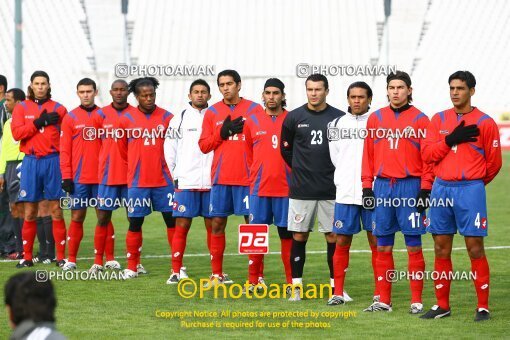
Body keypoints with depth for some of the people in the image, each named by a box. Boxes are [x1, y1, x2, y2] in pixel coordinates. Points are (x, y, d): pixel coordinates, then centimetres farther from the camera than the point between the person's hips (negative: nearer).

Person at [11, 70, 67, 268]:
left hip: (53, 161, -1)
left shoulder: (58, 109, 7)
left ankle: (61, 257, 0)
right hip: (31, 162, 1)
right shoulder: (22, 108, 9)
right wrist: (39, 122, -10)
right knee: (29, 212, 3)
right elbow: (17, 133, -5)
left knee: (56, 210, -2)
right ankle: (27, 257, 10)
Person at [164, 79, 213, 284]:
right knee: (181, 226, -2)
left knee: (213, 226, 4)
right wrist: (176, 174, 5)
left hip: (211, 181, 1)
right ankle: (176, 271, 2)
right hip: (186, 182, -1)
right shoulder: (180, 119, 6)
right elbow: (170, 149, 8)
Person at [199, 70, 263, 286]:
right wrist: (223, 132, -7)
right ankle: (217, 274, 13)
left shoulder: (254, 110, 3)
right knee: (217, 223, 4)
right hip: (220, 178, 3)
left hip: (247, 177, -2)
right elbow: (204, 146, 6)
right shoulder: (212, 112, 10)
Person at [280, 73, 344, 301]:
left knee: (333, 237, 1)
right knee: (299, 236, 3)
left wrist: (336, 173, 6)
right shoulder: (294, 117, 2)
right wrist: (301, 171, 12)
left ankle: (336, 285, 9)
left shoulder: (338, 118, 1)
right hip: (301, 189, 0)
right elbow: (285, 149, 12)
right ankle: (296, 285, 10)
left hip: (331, 188, 0)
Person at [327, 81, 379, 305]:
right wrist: (345, 181, 10)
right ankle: (338, 293, 10)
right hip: (345, 193, 3)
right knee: (342, 242, 4)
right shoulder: (337, 124, 9)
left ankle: (379, 293, 6)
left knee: (376, 242, 1)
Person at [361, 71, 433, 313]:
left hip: (410, 186, -3)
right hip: (382, 187, 3)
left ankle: (416, 301, 3)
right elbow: (368, 154, 12)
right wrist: (367, 186, 5)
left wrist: (425, 189, -8)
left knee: (413, 246, -2)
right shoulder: (375, 118, 11)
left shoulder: (420, 119, 1)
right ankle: (384, 300, 12)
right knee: (383, 246, 5)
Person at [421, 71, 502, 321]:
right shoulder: (439, 120, 11)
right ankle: (442, 305, 15)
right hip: (441, 188, 4)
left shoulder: (484, 122, -1)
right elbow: (427, 153, 1)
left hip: (470, 189, -4)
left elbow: (494, 162, 4)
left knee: (475, 248, -5)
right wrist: (452, 139, -11)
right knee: (441, 249, 7)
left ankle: (483, 307, -1)